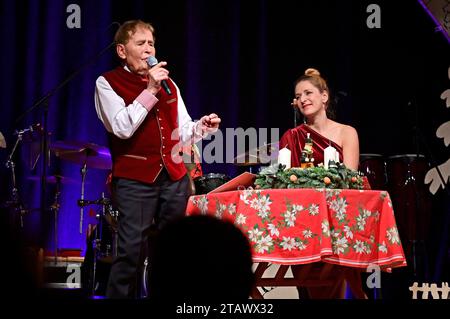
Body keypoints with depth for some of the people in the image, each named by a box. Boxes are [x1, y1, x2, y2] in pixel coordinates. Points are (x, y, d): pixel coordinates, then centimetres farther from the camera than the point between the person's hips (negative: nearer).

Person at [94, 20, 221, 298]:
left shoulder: (167, 83, 18)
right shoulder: (108, 82, 0)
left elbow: (182, 130, 18)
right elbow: (122, 128, -14)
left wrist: (202, 127, -3)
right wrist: (149, 91, -16)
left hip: (175, 176, 6)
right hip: (134, 179, -6)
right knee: (132, 252, -11)